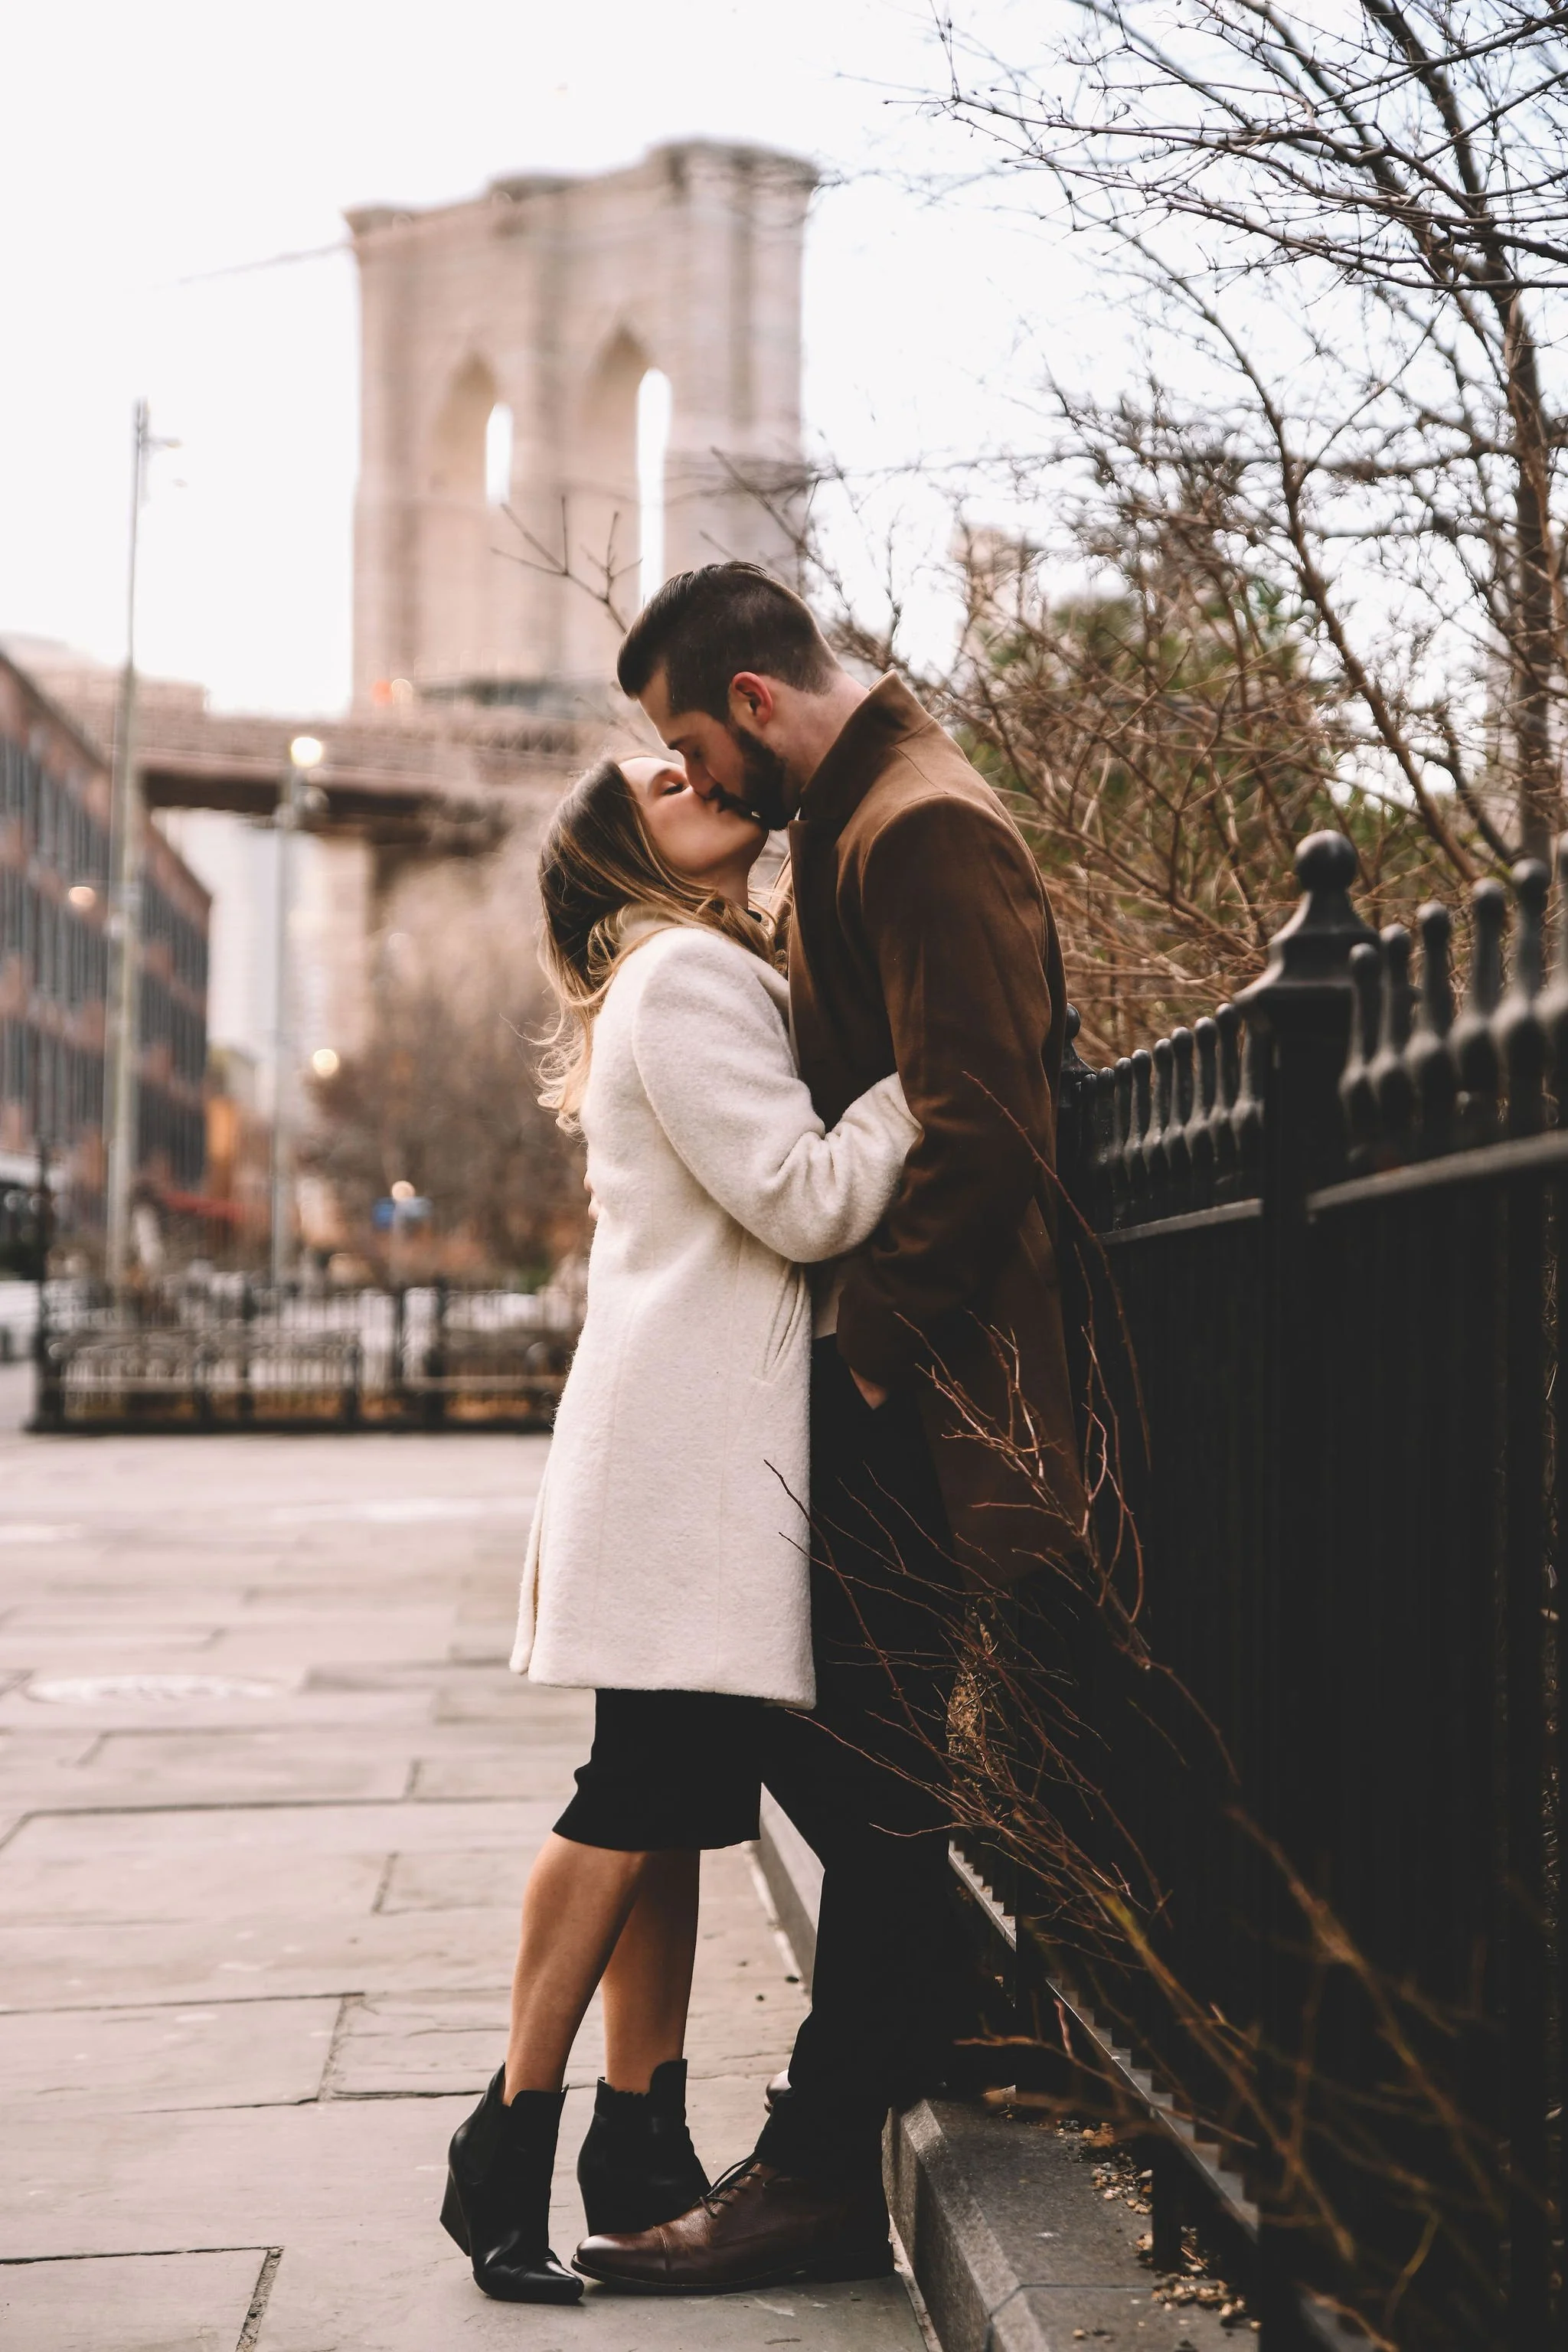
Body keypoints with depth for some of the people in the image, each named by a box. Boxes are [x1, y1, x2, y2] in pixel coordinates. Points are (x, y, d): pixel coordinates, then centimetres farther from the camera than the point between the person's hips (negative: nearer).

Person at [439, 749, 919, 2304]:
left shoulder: (713, 977, 25)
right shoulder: (686, 974, -9)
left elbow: (791, 1195, 20)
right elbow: (807, 1201, -17)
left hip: (714, 1443, 10)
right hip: (688, 1444, -10)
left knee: (669, 1798, 9)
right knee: (645, 1795, -10)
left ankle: (642, 2145, 14)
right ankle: (511, 2143, -3)